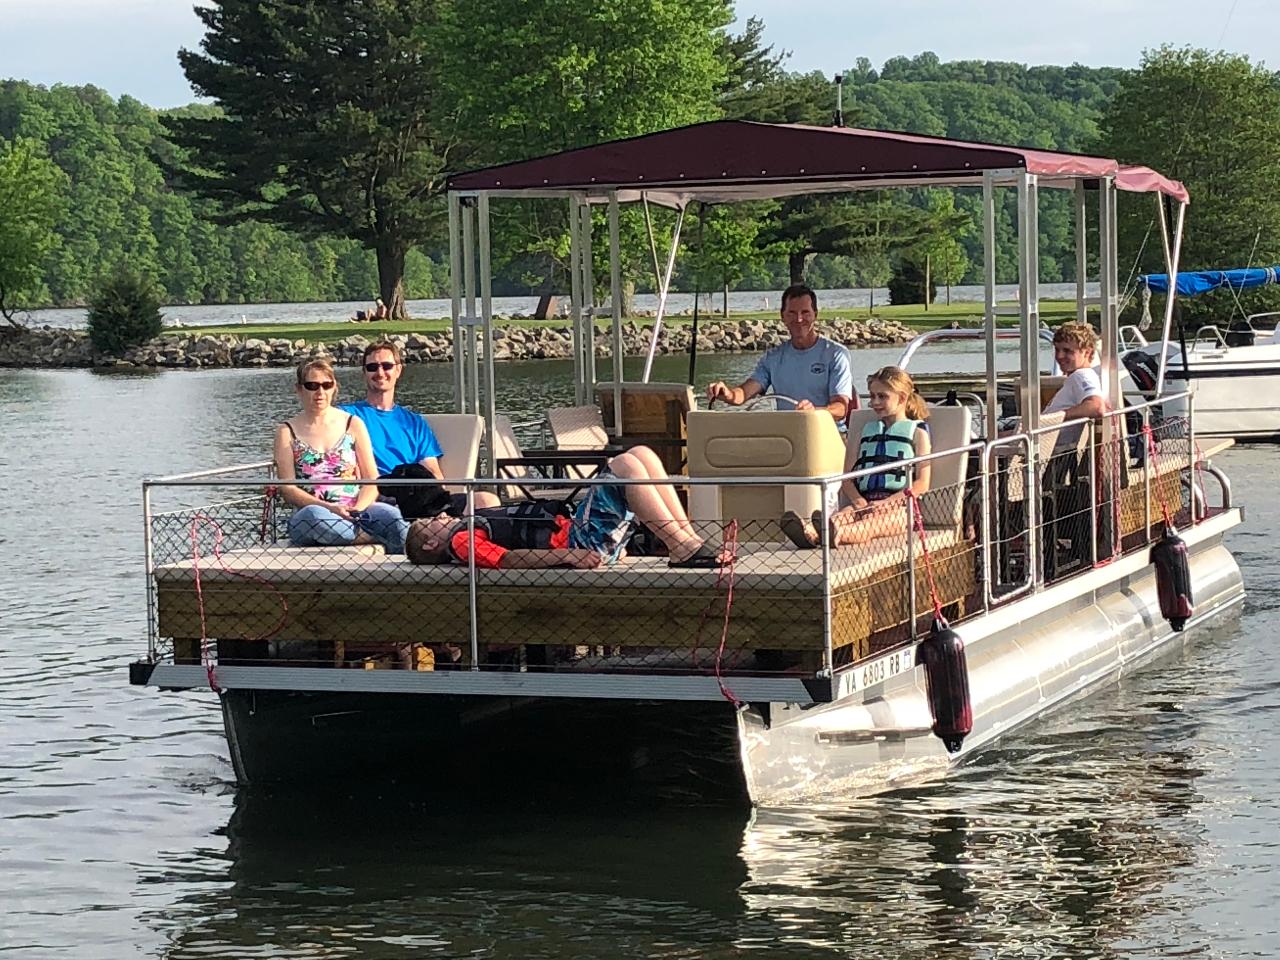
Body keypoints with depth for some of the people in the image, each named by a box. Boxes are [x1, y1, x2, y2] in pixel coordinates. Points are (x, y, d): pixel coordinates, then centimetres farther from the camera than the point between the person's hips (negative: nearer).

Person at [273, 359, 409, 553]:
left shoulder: (353, 424, 17)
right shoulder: (287, 432, 13)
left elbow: (372, 479, 10)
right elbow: (287, 489, 2)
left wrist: (358, 509, -13)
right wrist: (329, 507, -16)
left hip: (355, 513, 1)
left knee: (389, 514, -34)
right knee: (314, 515, -40)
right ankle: (377, 537, -33)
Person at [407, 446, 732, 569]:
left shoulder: (472, 527, 27)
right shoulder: (461, 540, 0)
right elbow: (506, 558, -17)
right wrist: (568, 555, -29)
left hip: (572, 529, 9)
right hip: (580, 541, -9)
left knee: (642, 455, 2)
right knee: (625, 465, -21)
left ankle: (688, 540, -7)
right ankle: (681, 548, -22)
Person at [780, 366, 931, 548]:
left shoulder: (917, 432, 12)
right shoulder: (868, 431, 29)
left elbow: (922, 484, -1)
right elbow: (848, 476, 20)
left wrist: (886, 503, -13)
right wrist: (858, 500, -3)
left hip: (900, 505, -4)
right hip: (866, 502, 4)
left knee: (878, 519, -40)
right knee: (845, 513, -32)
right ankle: (811, 533, -66)